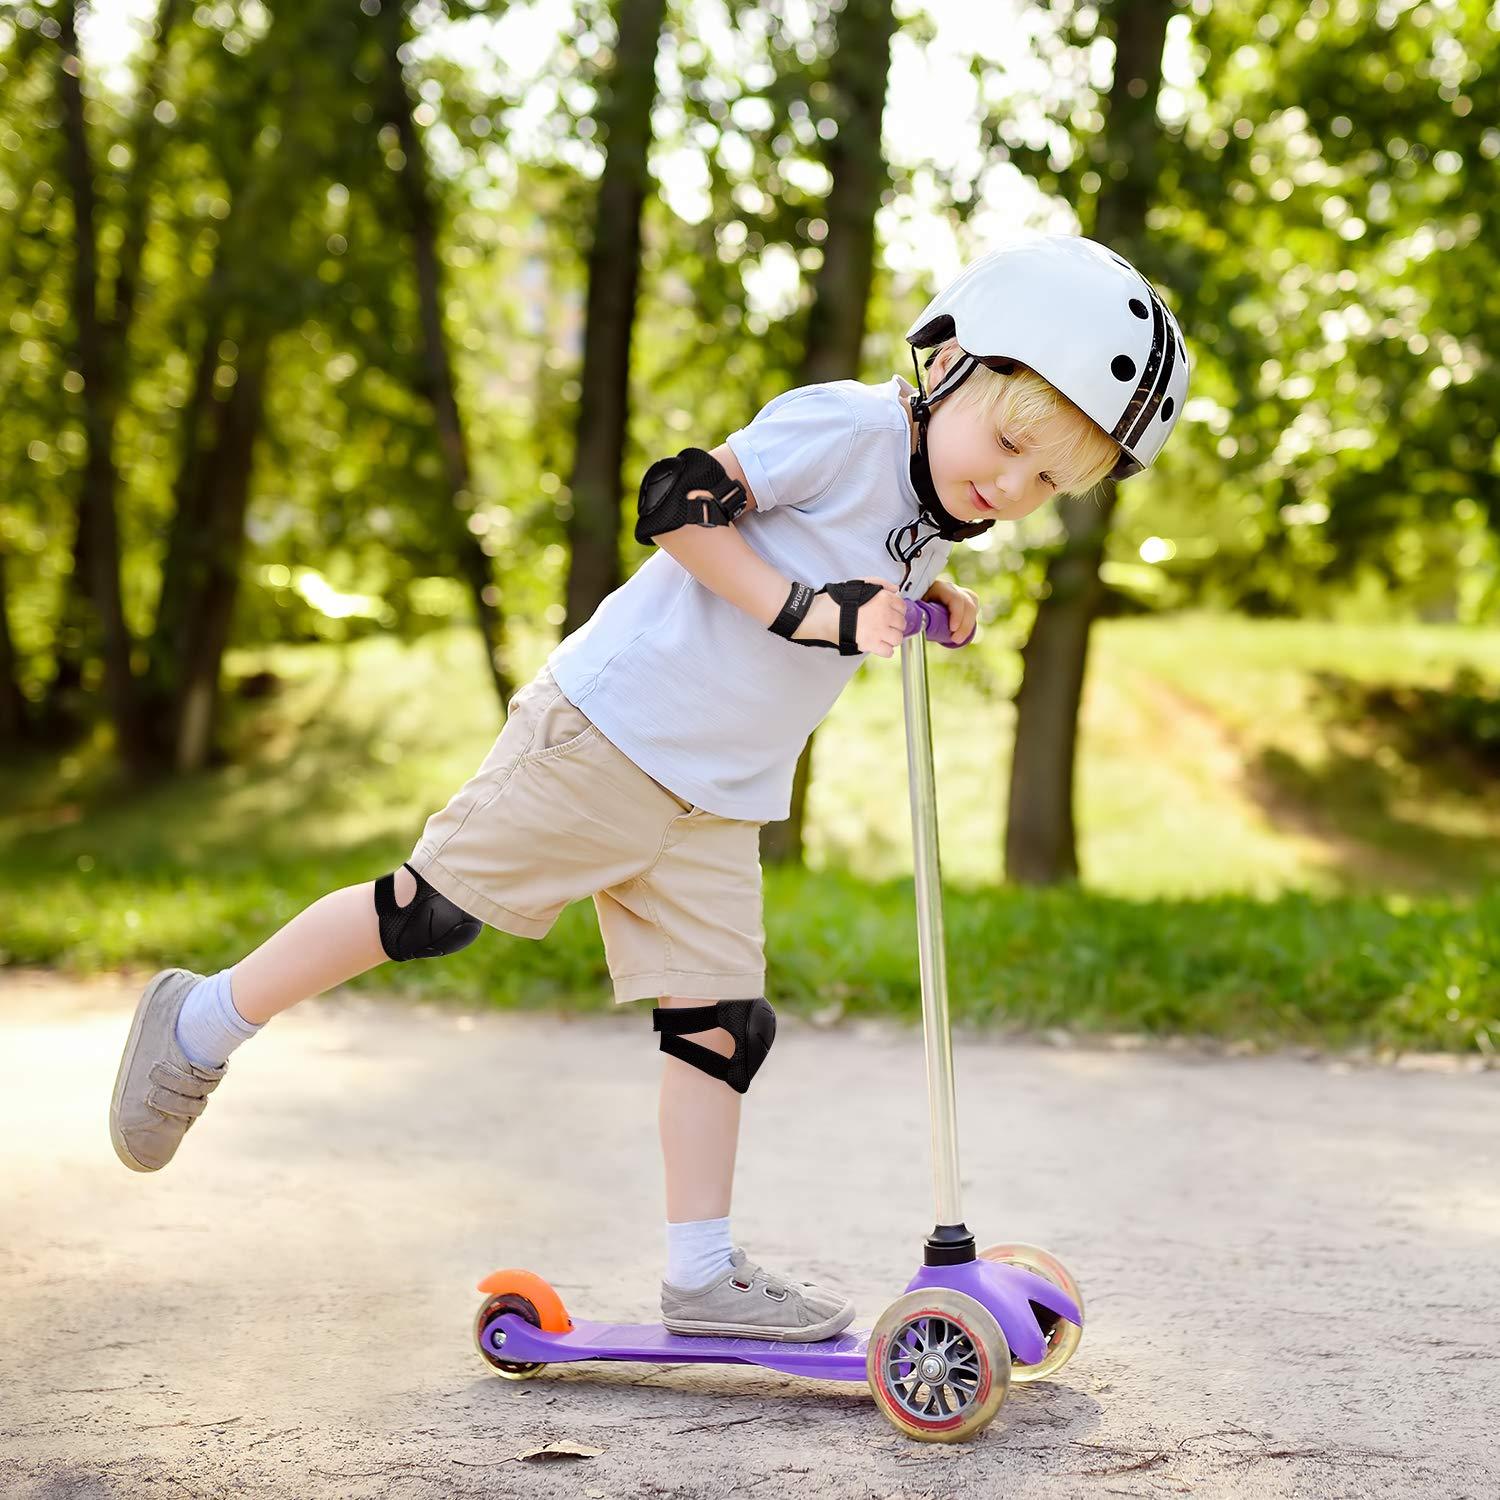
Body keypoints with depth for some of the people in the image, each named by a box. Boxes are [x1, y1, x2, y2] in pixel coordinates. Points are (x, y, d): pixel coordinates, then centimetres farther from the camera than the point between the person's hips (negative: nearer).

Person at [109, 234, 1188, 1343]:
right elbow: (679, 502, -19)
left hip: (719, 795, 8)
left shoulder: (933, 523, 12)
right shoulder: (847, 426, -14)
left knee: (723, 1018, 3)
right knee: (433, 911, -3)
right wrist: (806, 611, -23)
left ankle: (704, 1273, 8)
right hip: (609, 728, -8)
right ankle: (203, 1021, 14)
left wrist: (925, 608, 8)